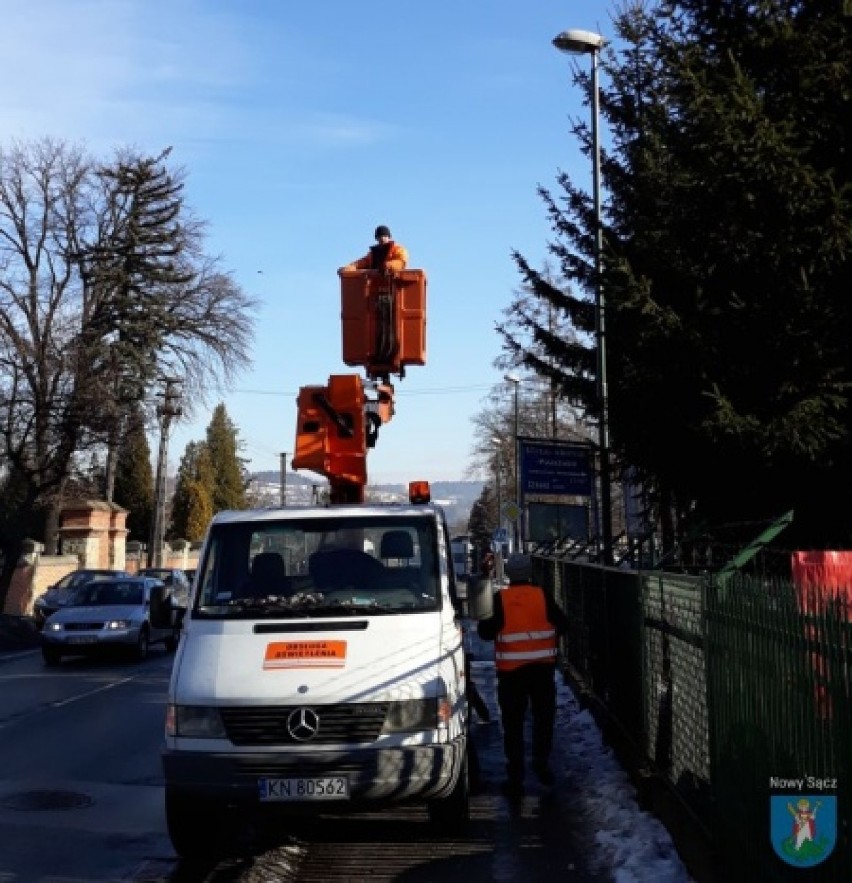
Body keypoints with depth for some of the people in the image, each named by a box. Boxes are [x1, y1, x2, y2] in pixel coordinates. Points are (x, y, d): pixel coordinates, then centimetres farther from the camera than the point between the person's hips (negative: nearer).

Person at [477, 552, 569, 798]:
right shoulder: (542, 596, -3)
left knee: (513, 722, 7)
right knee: (543, 715, 19)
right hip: (542, 666, 1)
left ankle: (515, 777, 8)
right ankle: (541, 761, 12)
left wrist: (481, 624, 14)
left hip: (510, 669, -1)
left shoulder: (500, 599, -7)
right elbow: (563, 625, 2)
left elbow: (487, 632, -7)